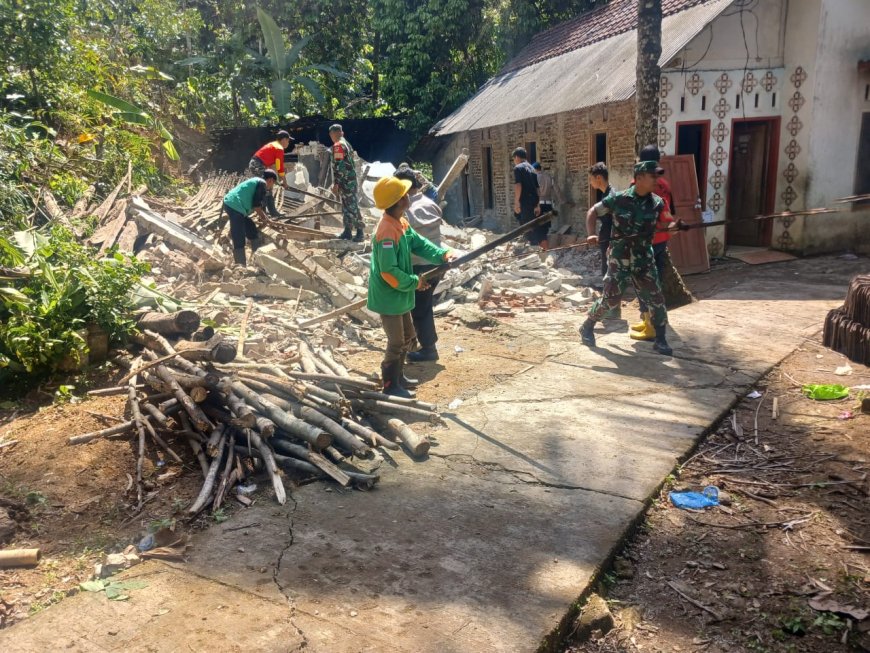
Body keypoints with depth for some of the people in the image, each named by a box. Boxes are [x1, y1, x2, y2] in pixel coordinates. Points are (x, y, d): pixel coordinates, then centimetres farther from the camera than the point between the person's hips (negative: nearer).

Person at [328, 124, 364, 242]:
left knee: (352, 206, -9)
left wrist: (336, 183, -20)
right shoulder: (346, 144, 17)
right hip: (351, 179, 10)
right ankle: (348, 231, 16)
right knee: (346, 206, 12)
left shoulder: (338, 145, -12)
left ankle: (360, 232, -8)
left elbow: (338, 166, -20)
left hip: (345, 181, -10)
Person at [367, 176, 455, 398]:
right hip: (388, 296, -10)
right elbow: (389, 271, -30)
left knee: (407, 336, 22)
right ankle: (390, 386, 19)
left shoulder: (401, 223, 4)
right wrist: (414, 282, -18)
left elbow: (419, 243, 8)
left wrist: (442, 254, -8)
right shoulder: (387, 232, -27)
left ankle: (398, 376, 38)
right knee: (396, 342, 3)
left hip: (399, 294, 10)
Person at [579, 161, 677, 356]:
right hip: (619, 258, -3)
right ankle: (587, 327, 23)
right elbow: (593, 212, 0)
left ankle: (660, 340, 15)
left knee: (656, 300, 0)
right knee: (610, 298, 0)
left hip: (643, 259, 3)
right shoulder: (618, 199, -9)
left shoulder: (657, 203, 0)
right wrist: (591, 234, -14)